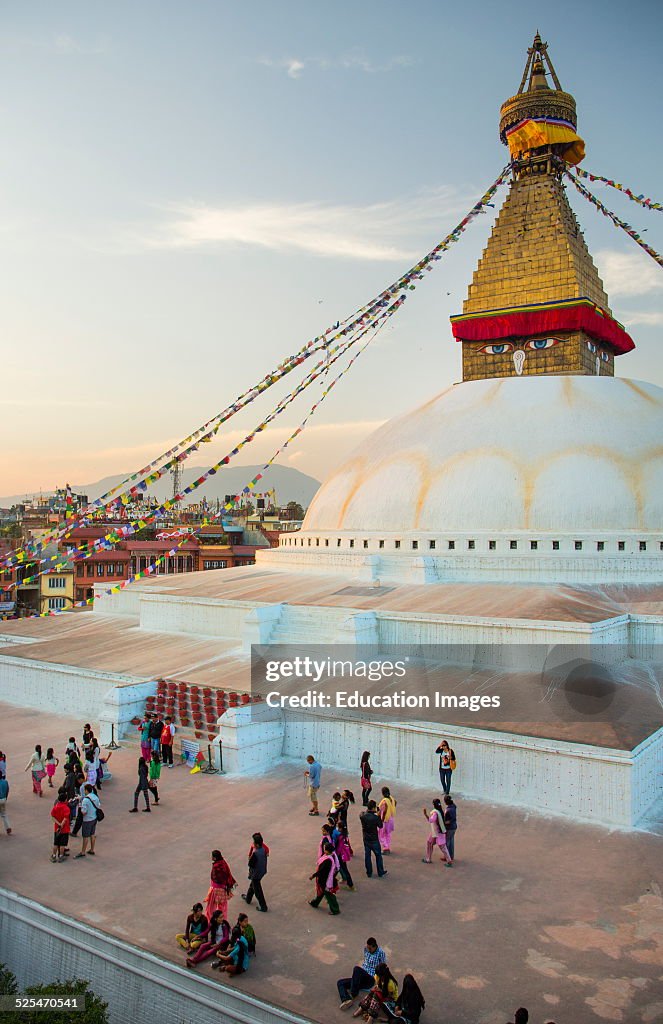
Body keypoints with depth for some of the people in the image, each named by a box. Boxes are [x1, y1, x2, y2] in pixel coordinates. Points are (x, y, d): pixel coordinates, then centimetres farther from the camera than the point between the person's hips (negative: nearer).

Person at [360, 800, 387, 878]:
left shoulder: (362, 815, -13)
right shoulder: (375, 817, -24)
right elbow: (380, 825, -8)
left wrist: (367, 810, 6)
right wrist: (379, 816, -4)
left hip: (366, 839, 4)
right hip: (374, 840, -4)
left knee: (367, 855, 16)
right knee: (378, 855, 14)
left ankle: (369, 873, 24)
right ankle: (381, 873, 24)